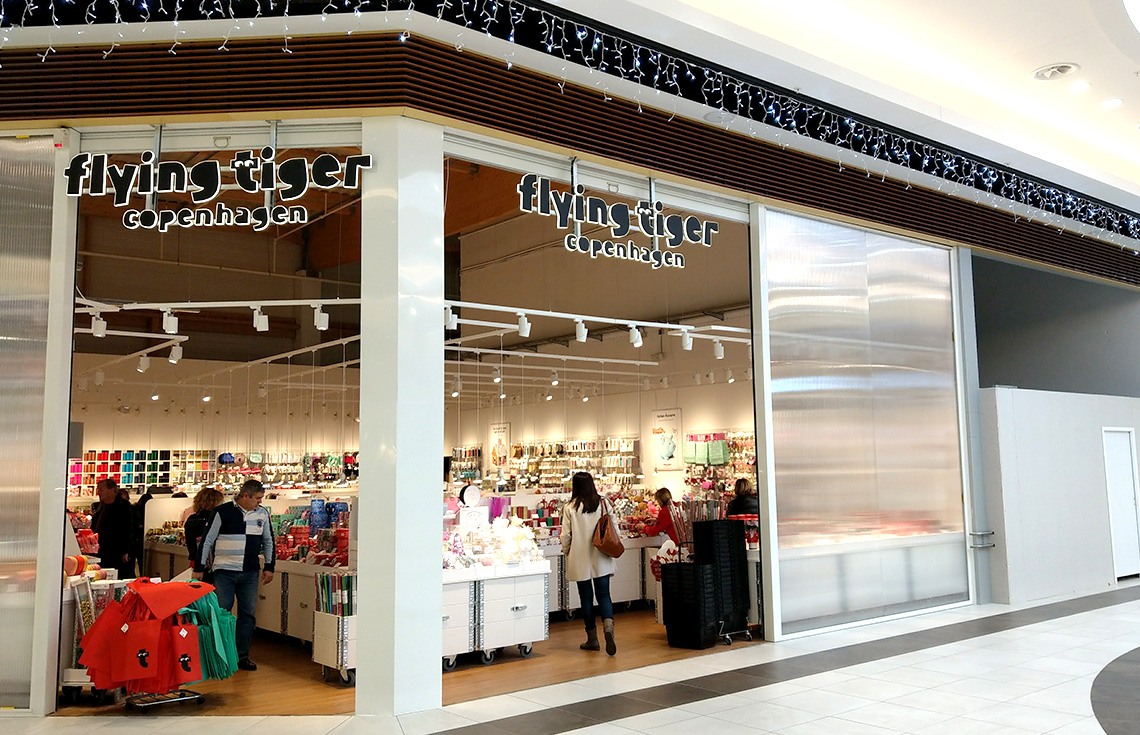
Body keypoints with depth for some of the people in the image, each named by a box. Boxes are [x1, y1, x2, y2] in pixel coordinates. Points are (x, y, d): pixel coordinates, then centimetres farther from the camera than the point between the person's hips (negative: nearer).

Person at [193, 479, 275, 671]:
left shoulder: (262, 514, 7)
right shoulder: (222, 512, -5)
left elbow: (268, 542, 17)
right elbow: (207, 541, -1)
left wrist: (269, 567, 12)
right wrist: (198, 568, -1)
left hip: (250, 573, 4)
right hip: (224, 571, -3)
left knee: (247, 614, 5)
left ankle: (242, 656, 15)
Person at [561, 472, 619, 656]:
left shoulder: (569, 508, -7)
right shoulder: (603, 504, -1)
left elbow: (566, 535, -4)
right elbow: (614, 526, 2)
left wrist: (567, 552, 14)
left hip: (580, 560, -1)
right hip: (601, 559, 2)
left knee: (586, 597, 9)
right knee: (603, 594, 6)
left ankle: (592, 639, 15)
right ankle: (608, 626, -19)